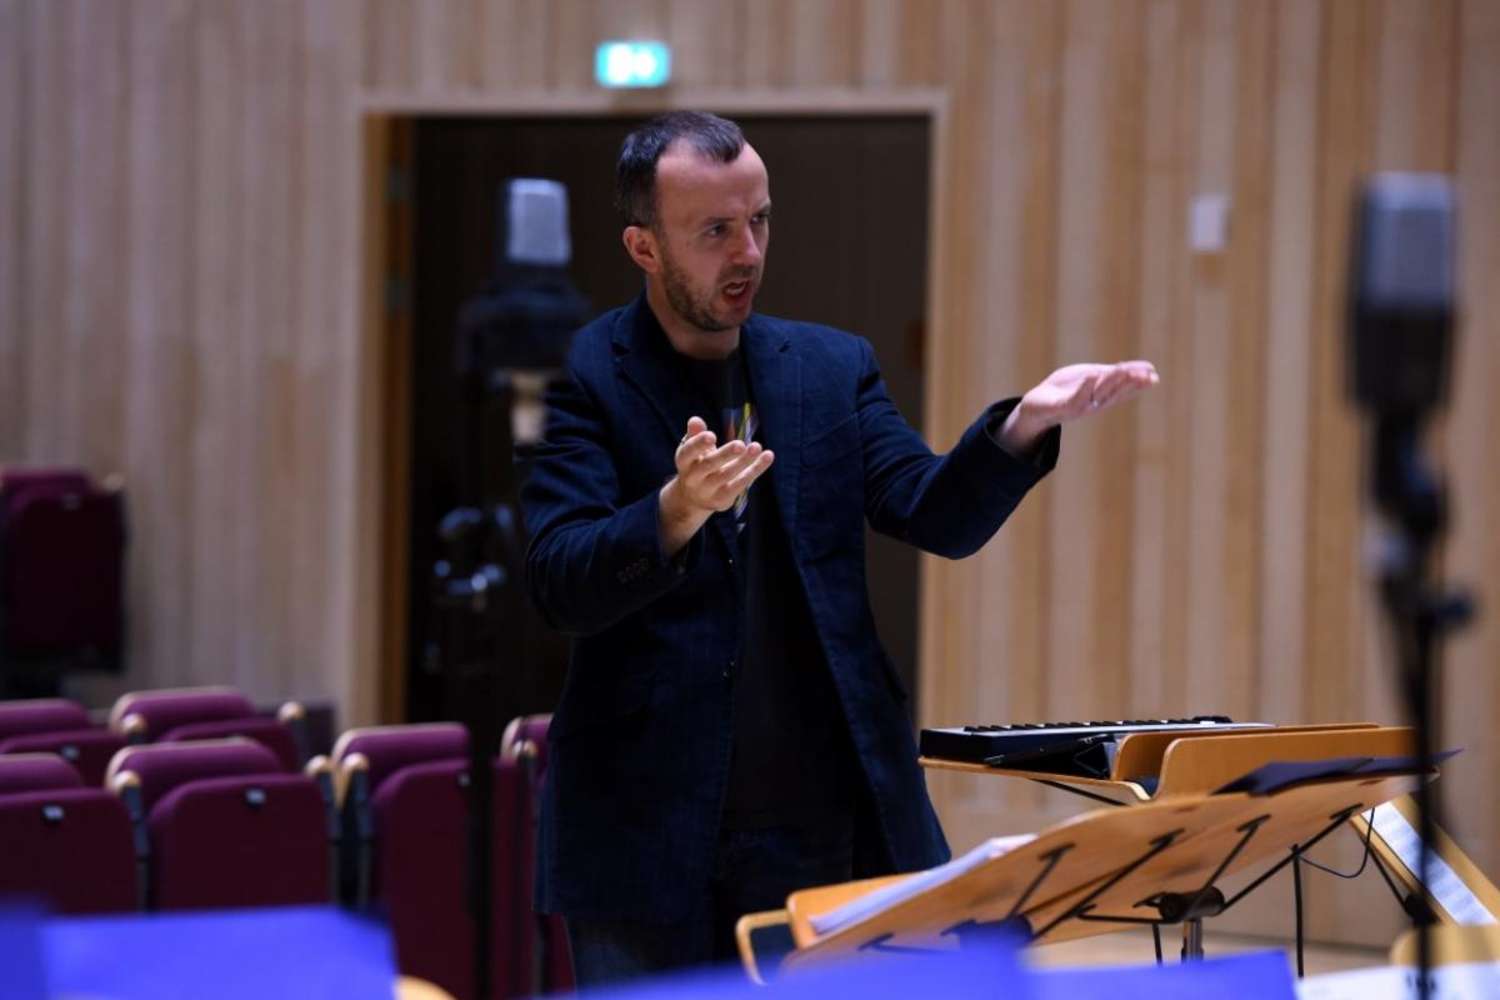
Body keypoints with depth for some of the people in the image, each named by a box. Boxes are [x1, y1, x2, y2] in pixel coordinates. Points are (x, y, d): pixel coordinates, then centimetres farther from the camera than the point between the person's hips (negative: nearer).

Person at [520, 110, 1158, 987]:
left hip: (826, 824, 4)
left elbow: (940, 517, 0)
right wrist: (677, 512, -33)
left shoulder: (833, 367, 11)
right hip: (650, 836, -4)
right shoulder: (581, 378, -3)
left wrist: (1026, 422, -19)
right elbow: (560, 583, -14)